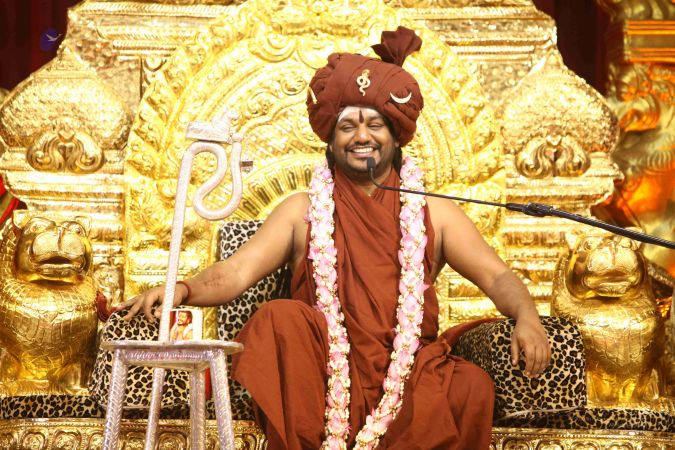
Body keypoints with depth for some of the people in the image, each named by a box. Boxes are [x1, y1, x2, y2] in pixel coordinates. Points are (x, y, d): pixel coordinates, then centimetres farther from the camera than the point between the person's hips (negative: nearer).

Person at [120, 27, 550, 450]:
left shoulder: (433, 213, 17)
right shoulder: (302, 211, 16)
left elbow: (497, 276, 9)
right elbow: (238, 270, 4)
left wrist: (526, 317, -15)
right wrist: (184, 289, -19)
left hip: (408, 383, 0)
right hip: (324, 382, 0)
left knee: (472, 387, -31)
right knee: (279, 318, -29)